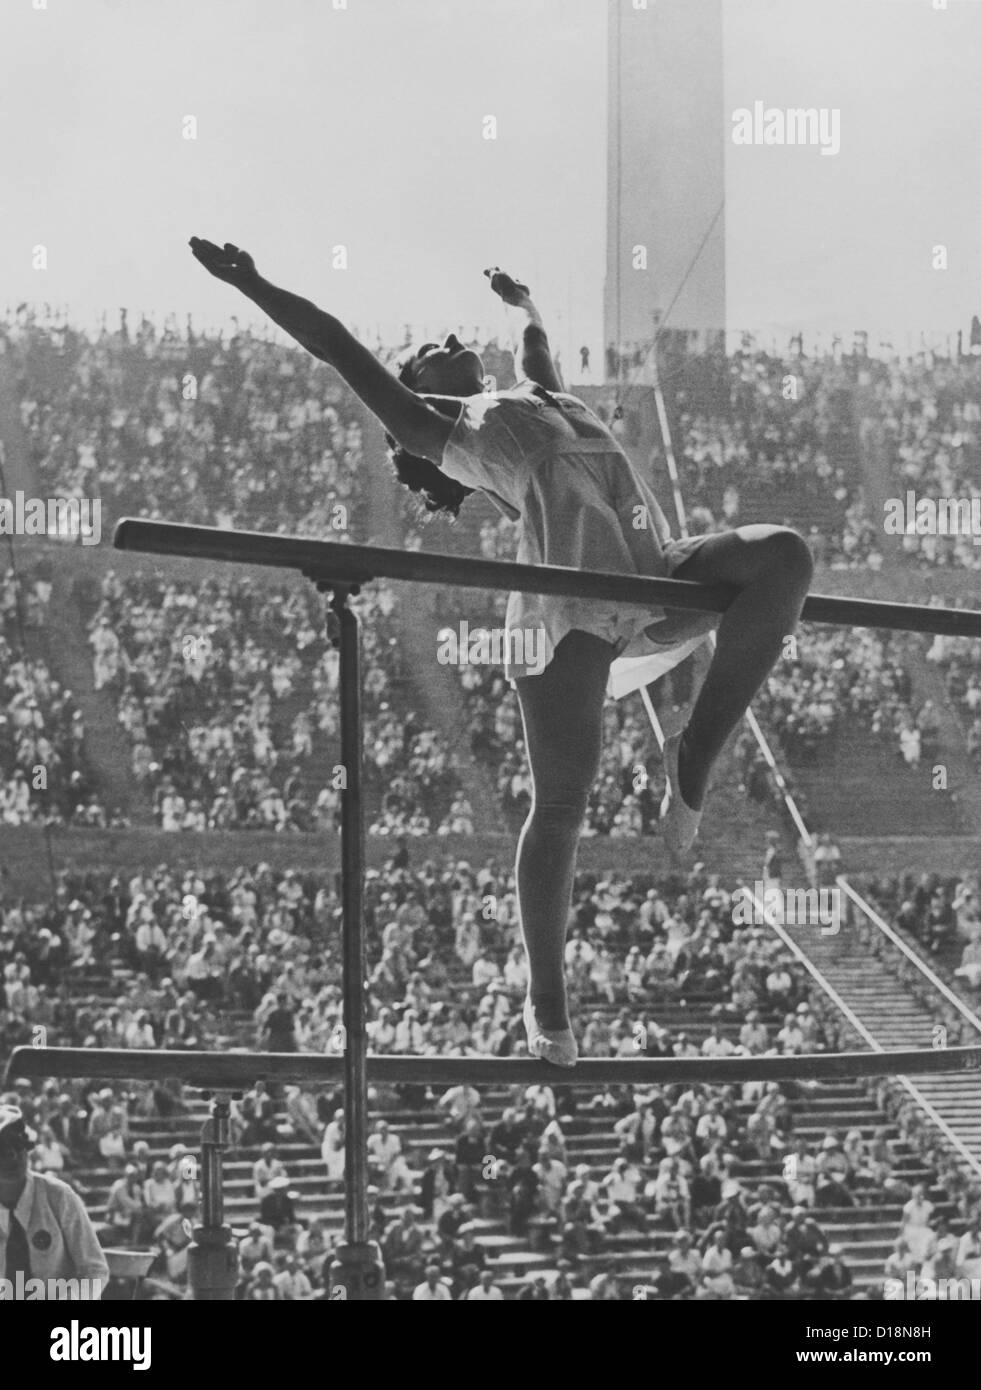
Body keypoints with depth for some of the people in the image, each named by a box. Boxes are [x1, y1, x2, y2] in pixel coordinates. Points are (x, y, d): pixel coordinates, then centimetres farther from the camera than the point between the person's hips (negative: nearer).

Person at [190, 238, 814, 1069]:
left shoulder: (541, 399, 32)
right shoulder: (439, 426, 15)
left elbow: (538, 342, 54)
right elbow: (343, 352, 13)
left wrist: (522, 303, 73)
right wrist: (253, 288, 13)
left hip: (659, 585, 6)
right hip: (570, 616, -5)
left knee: (785, 556, -20)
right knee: (561, 809, -5)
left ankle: (696, 760, -14)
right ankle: (547, 1001, 12)